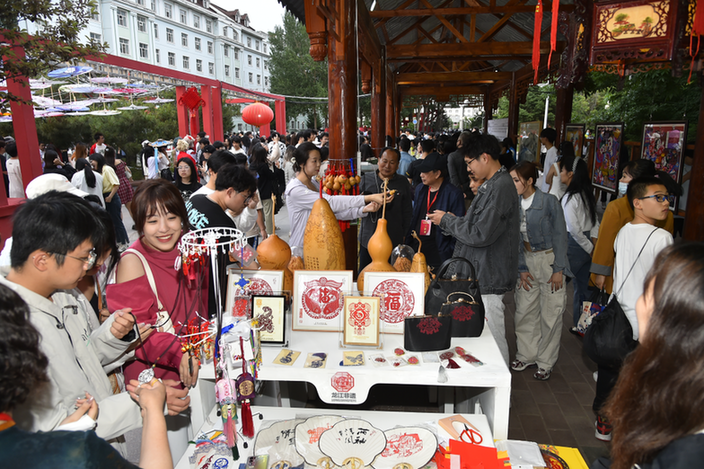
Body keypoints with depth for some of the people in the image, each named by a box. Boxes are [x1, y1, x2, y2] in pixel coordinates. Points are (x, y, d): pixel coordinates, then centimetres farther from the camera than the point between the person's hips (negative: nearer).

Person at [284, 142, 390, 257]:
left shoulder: (314, 184, 8)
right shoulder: (295, 189, -20)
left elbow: (333, 211, 1)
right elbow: (330, 202, -28)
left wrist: (363, 210, -14)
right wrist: (369, 198, -31)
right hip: (301, 249, -7)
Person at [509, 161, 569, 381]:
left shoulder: (549, 202, -14)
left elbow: (560, 236, -9)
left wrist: (558, 269, -11)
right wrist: (521, 268, 1)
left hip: (549, 259, -4)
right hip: (527, 259, 4)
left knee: (550, 314, 3)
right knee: (524, 310, 9)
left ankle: (545, 362, 20)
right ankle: (527, 355, 27)